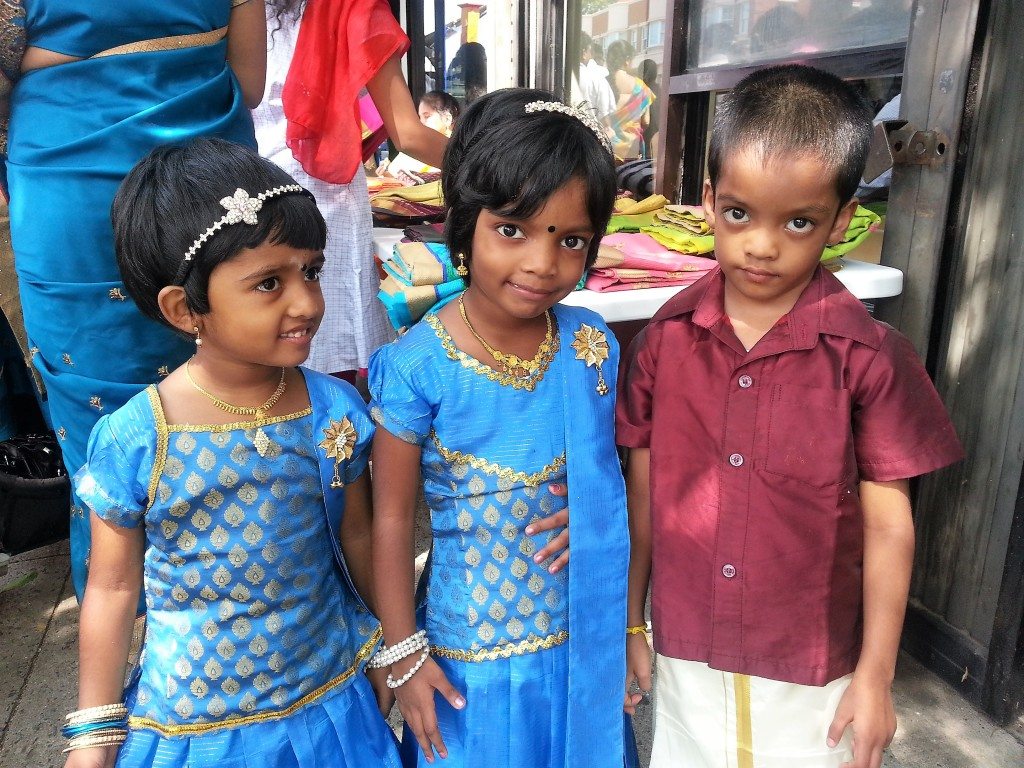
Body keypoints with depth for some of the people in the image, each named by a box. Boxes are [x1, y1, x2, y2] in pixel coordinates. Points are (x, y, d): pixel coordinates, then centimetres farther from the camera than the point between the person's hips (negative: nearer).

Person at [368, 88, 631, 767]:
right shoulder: (417, 367, -19)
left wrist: (629, 626, 3)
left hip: (584, 643, 3)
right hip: (468, 652, -3)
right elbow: (392, 518, -10)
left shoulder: (593, 346, -9)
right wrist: (405, 654, -4)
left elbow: (610, 487, 0)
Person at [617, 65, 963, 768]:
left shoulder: (868, 357, -14)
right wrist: (630, 624, 5)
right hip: (686, 656, 2)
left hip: (811, 671, -1)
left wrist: (875, 676, -3)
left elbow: (888, 525, -7)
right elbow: (643, 489, -2)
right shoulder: (669, 336, -9)